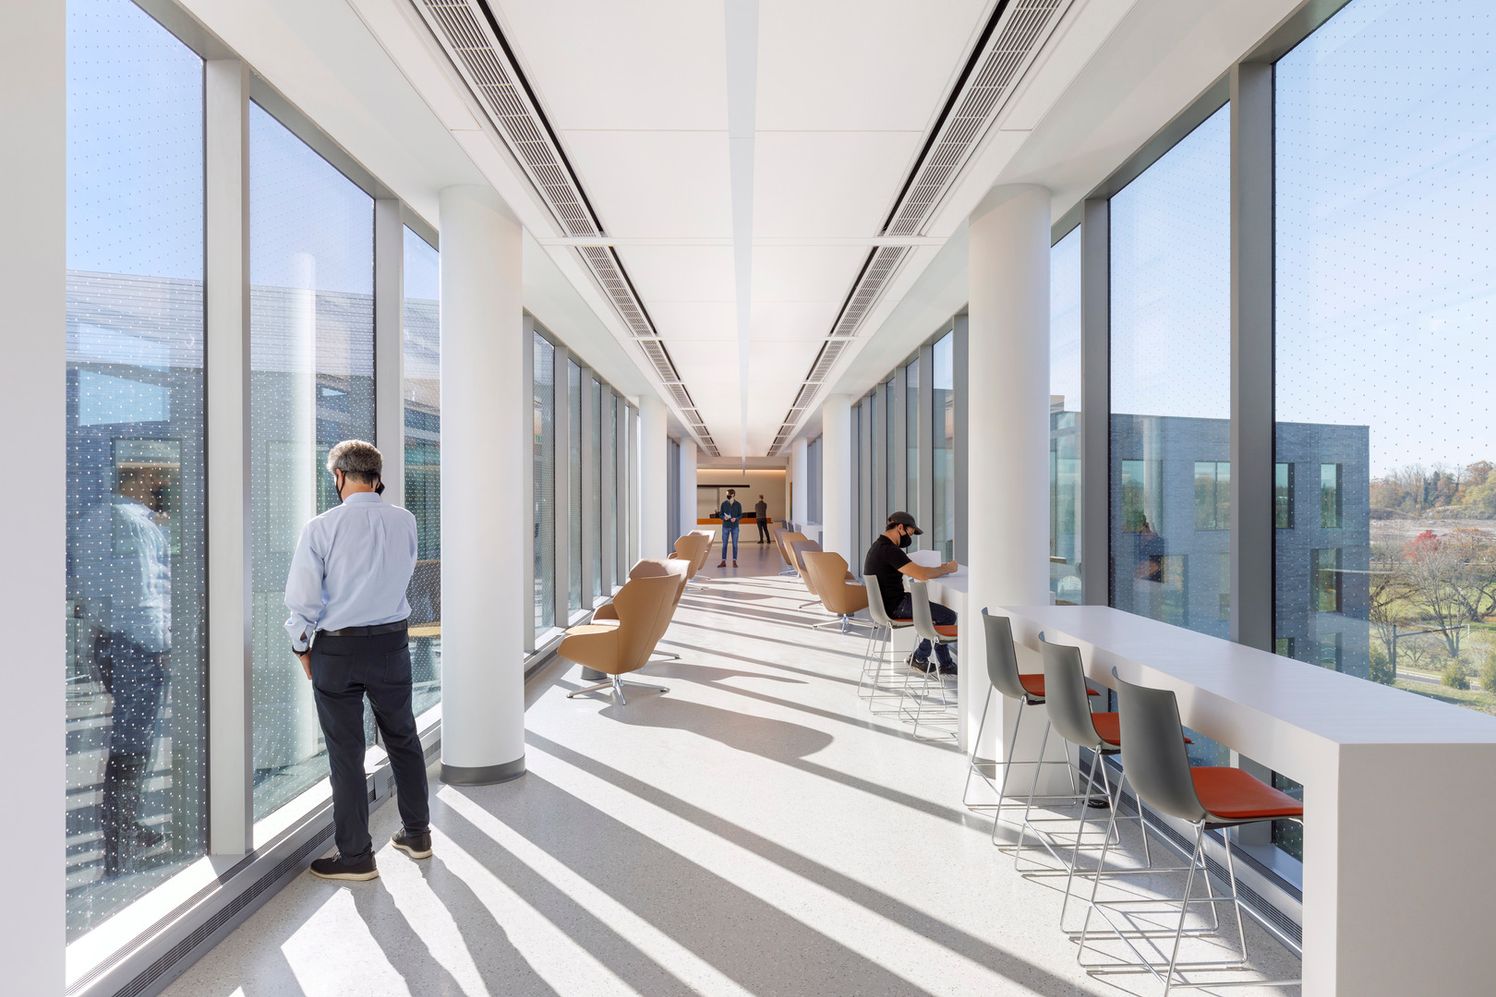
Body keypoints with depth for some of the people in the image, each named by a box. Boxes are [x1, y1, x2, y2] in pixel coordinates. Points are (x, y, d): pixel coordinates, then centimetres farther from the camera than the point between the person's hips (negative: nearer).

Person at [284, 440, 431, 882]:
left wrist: (302, 647, 6)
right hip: (393, 643, 3)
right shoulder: (404, 522, -2)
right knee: (403, 739, 18)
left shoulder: (322, 528, -12)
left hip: (336, 649, -3)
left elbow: (302, 598, -9)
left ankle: (355, 857, 20)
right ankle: (416, 833, 32)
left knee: (346, 754, 8)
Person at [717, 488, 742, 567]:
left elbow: (741, 515, 3)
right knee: (724, 544, 3)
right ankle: (723, 561, 9)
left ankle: (734, 561, 10)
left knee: (735, 544, 2)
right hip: (725, 527, 1)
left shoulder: (738, 504, 0)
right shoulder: (724, 504, 3)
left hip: (735, 527, -1)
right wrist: (724, 517, -14)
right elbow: (720, 514, 7)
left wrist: (735, 518, -16)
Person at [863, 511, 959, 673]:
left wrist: (940, 569, 6)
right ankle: (919, 658, 11)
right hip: (895, 607, -11)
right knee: (948, 616, -4)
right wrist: (947, 569, -12)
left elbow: (913, 570, 16)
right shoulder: (889, 550, -22)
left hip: (886, 604, 11)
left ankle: (946, 664, 22)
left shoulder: (879, 546, 12)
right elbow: (921, 574, -29)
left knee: (939, 611, 21)